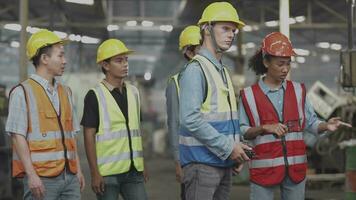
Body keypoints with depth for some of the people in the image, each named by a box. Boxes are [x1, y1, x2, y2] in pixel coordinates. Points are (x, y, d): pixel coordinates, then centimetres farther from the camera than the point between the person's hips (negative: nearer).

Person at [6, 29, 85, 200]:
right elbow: (18, 136, -11)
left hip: (70, 176, 6)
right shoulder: (23, 92, -5)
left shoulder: (65, 92, 16)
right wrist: (31, 174, -17)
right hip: (41, 178, -6)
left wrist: (78, 169, 14)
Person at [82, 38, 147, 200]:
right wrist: (94, 173, -12)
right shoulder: (95, 96, -6)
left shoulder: (133, 92, 11)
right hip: (108, 172, -5)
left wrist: (142, 164, 15)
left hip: (133, 170, 5)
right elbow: (89, 136, -7)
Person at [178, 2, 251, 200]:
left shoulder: (223, 71, 18)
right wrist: (228, 147, -17)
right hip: (202, 161, -9)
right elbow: (191, 119, -20)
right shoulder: (195, 69, -10)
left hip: (223, 161, 9)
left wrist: (235, 149, 8)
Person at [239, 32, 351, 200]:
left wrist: (326, 126, -13)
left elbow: (310, 122, 7)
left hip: (296, 166, 3)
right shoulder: (250, 95, 0)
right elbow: (242, 132, -1)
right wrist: (264, 128, -16)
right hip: (265, 167, -3)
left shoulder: (298, 90, 9)